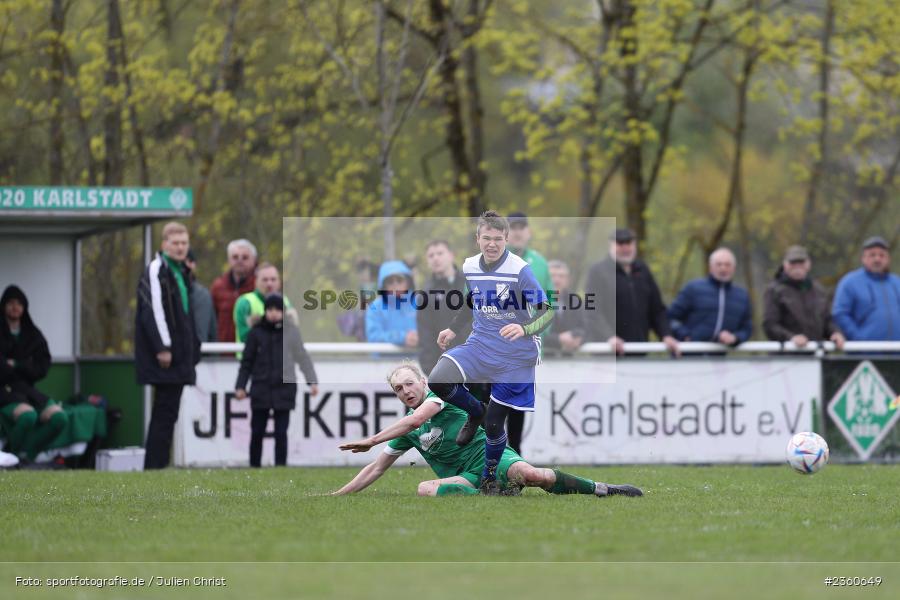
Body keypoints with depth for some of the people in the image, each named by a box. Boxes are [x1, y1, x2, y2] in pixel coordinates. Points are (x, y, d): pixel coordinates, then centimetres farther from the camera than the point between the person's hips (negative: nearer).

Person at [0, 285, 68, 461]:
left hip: (26, 388, 5)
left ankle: (25, 455, -13)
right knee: (28, 415, -36)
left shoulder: (33, 334, 15)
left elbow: (43, 368, 7)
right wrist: (25, 368, -6)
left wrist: (16, 366, -6)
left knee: (59, 418, -23)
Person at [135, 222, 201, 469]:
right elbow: (153, 309, -17)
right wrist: (163, 347, -21)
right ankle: (155, 466, -8)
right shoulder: (156, 270, -10)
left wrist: (192, 350, 18)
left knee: (167, 411, 10)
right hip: (164, 355, -9)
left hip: (178, 353, 9)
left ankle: (156, 465, 14)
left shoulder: (181, 272, 19)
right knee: (165, 411, -10)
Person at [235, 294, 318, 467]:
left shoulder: (291, 332, 2)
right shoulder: (257, 333, 3)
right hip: (261, 390, 1)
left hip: (284, 389, -1)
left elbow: (303, 358, 5)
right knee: (257, 432, 5)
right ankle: (254, 467, 16)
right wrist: (240, 386, 1)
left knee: (281, 432, -2)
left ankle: (280, 466, 2)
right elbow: (247, 362, 7)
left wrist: (312, 381, -1)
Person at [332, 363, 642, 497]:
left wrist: (372, 440, -9)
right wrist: (337, 495, 15)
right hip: (464, 477, 5)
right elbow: (375, 469, 22)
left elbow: (416, 419, -17)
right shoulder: (405, 432, 16)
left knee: (528, 473, -35)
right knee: (425, 488, -29)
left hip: (488, 455, -5)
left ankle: (605, 489, -26)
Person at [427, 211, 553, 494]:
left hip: (515, 356, -4)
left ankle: (489, 478, 30)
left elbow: (547, 311, -17)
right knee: (438, 381, -21)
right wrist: (453, 330, 13)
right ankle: (475, 413, 10)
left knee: (493, 424, 1)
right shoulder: (469, 267, 0)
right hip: (480, 344, 4)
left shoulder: (520, 271, -18)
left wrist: (524, 329, -35)